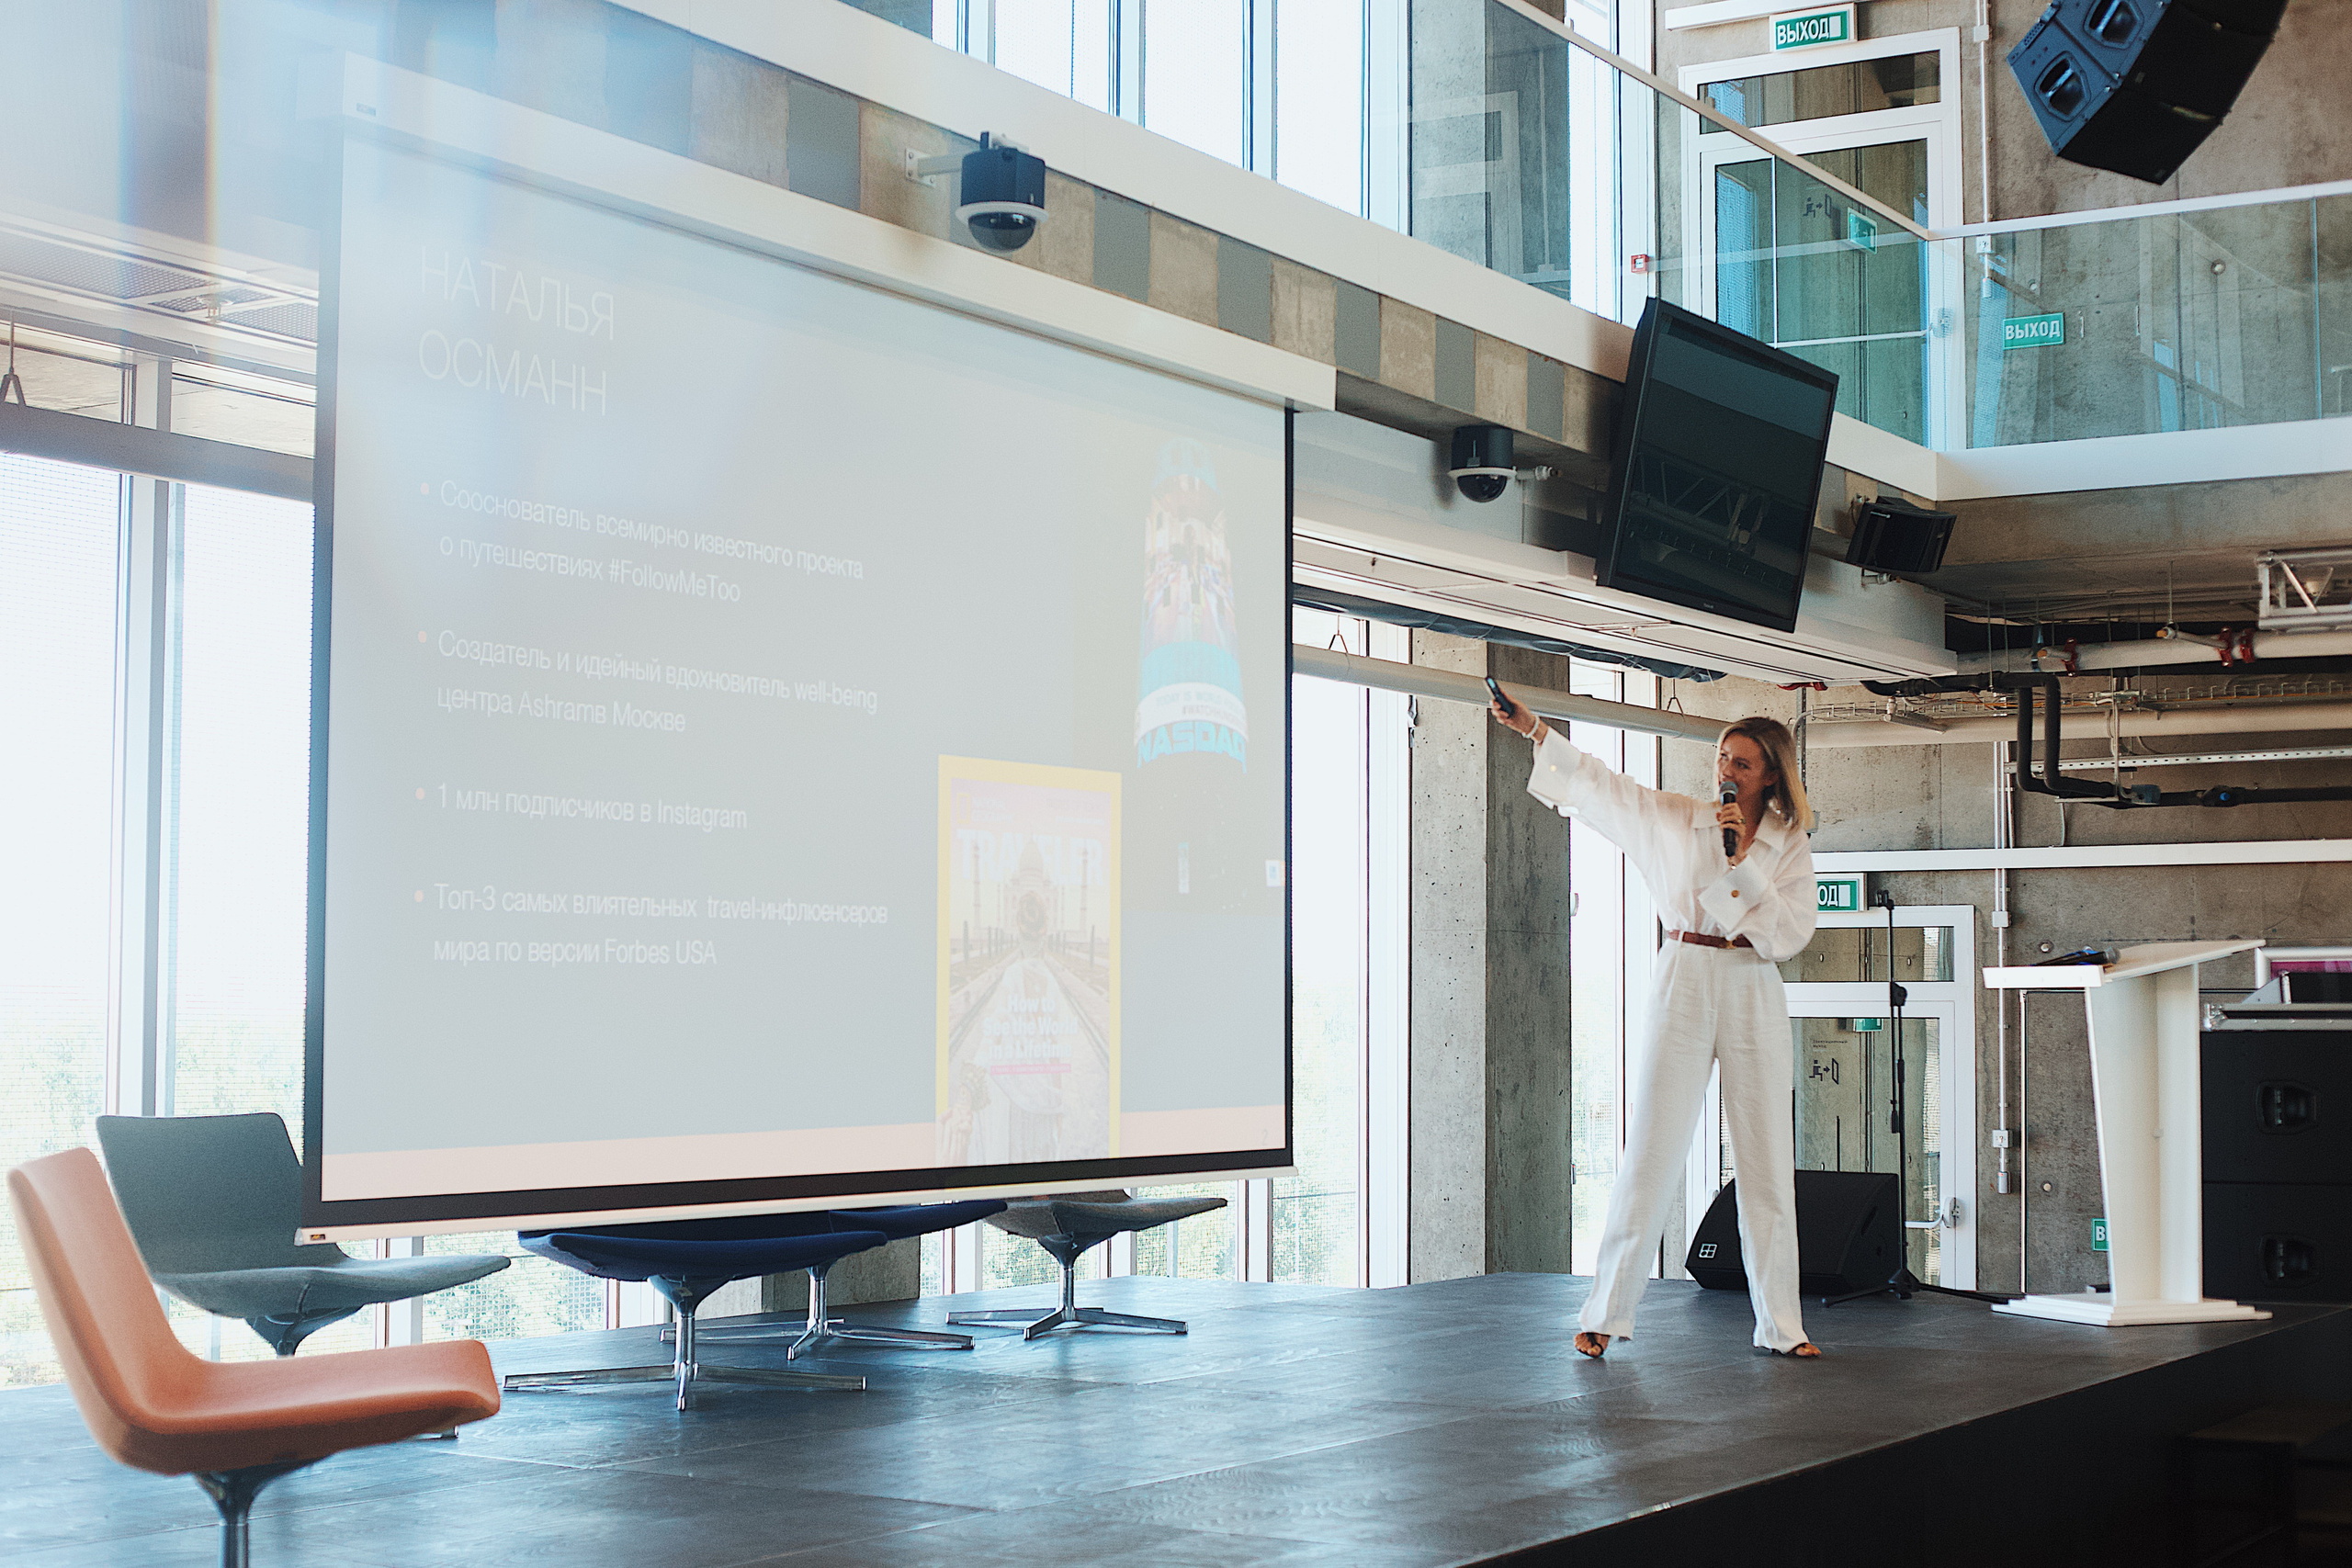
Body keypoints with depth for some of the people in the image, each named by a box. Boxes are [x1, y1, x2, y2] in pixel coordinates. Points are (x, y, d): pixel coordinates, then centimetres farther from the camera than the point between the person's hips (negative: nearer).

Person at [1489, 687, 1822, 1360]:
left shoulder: (1789, 844, 4)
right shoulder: (1676, 819, 4)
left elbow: (1790, 935, -5)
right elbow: (1600, 784, 1)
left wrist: (1742, 861, -13)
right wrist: (1531, 727, -6)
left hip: (1753, 995, 1)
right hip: (1684, 984, -1)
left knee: (1767, 1161, 3)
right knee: (1651, 1152, -3)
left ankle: (1780, 1324, 12)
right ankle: (1605, 1315, 4)